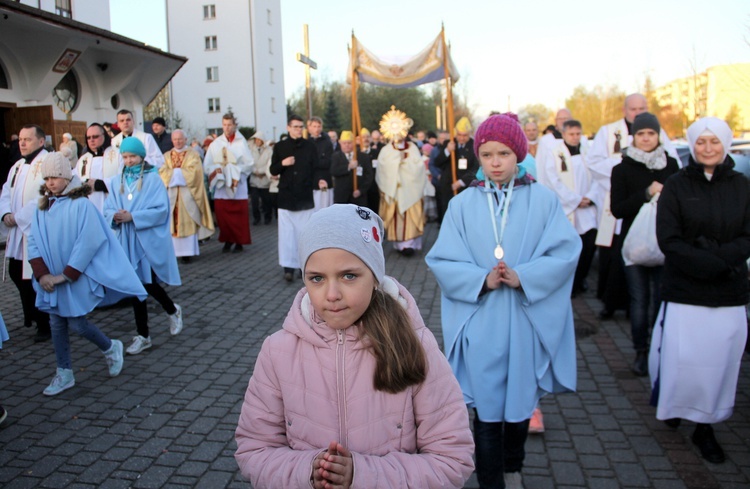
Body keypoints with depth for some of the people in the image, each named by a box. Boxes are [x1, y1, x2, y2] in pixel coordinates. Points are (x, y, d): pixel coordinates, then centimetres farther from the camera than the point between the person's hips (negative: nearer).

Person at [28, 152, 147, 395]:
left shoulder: (81, 204, -13)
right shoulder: (42, 207, 3)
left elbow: (88, 243, -17)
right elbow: (33, 242, 3)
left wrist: (66, 274, -18)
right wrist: (42, 274, -10)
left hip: (77, 278, -5)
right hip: (50, 280, 6)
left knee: (77, 323, -2)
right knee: (57, 325, 10)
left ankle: (111, 348, 25)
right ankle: (64, 374, 23)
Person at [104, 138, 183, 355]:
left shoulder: (153, 179, -5)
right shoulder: (117, 181, 8)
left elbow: (161, 210, -12)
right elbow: (108, 209, 8)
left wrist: (133, 217, -20)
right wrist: (115, 216, -14)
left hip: (150, 241, -4)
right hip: (128, 242, 4)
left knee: (149, 284, -5)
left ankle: (173, 310, 27)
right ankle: (143, 335, 18)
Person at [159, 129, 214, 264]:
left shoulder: (193, 155, 8)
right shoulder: (167, 156, 15)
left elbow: (194, 172, -7)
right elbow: (162, 172, 1)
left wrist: (174, 172, -4)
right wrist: (181, 172, -9)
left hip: (187, 193, -2)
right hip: (170, 194, 2)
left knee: (187, 222, -6)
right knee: (172, 223, -1)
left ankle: (187, 252, -5)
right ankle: (173, 251, 1)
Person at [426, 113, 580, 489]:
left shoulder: (543, 199, -1)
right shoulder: (463, 204, -1)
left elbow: (565, 251, -7)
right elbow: (441, 260, -4)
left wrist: (523, 277, -21)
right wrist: (482, 280, -20)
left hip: (529, 321, 1)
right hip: (481, 326, -1)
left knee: (521, 401, 17)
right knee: (488, 411, 3)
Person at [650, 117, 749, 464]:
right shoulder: (676, 185, -2)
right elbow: (668, 240, -9)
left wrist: (719, 254, -19)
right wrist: (714, 263, -17)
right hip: (684, 291, -2)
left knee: (720, 361, 6)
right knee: (682, 359, 1)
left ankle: (705, 427, 24)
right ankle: (673, 405, 31)